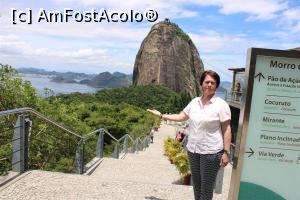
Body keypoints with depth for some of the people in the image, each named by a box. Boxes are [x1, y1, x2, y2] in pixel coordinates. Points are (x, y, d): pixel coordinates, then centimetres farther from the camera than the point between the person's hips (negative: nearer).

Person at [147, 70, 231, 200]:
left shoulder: (221, 104, -10)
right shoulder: (194, 102, 5)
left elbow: (226, 129, -9)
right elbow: (181, 117, 13)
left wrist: (226, 152, -12)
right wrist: (161, 115, 11)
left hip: (211, 152, -5)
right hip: (193, 150, 5)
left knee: (206, 187, 6)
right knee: (196, 184, 19)